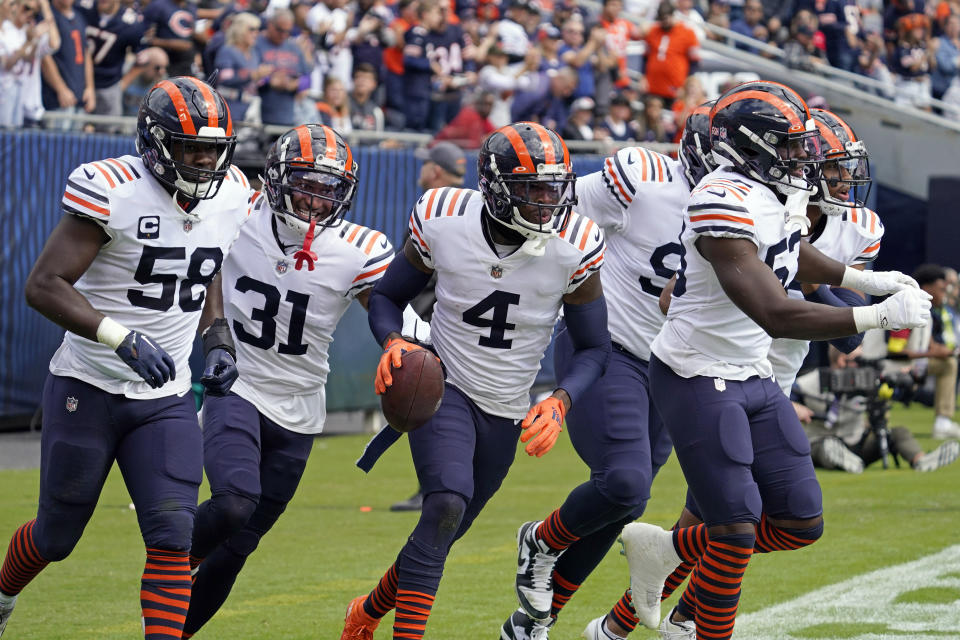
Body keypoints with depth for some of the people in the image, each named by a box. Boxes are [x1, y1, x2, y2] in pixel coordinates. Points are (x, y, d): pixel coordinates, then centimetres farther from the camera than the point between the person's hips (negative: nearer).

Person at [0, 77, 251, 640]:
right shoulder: (113, 191, -20)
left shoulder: (230, 197, 1)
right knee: (58, 535, 13)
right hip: (87, 389, -4)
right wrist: (122, 339, -33)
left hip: (166, 399, 4)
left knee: (173, 535, -12)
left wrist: (219, 342, 4)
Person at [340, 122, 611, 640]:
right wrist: (393, 342, -21)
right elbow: (386, 296, 1)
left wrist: (559, 403, -22)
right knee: (447, 504, -29)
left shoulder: (573, 247, -15)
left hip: (508, 412, 3)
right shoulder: (444, 224, -15)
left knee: (444, 533, 14)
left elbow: (593, 346, -4)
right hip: (443, 386, -3)